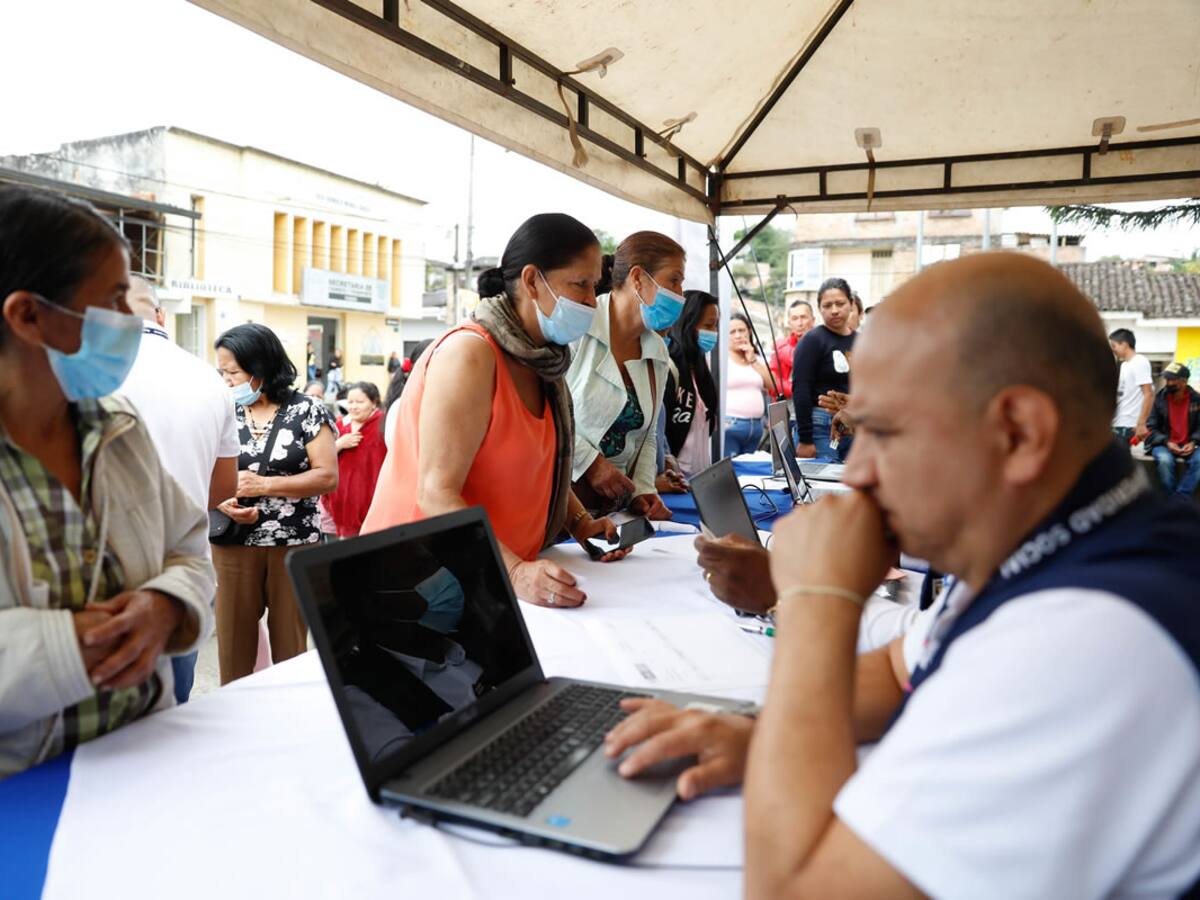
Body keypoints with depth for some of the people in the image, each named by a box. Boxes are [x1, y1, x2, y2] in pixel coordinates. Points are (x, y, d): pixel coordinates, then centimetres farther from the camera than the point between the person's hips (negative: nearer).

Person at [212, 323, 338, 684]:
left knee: (290, 644, 8)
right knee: (233, 644, 8)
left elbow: (328, 477, -10)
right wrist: (222, 502, -13)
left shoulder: (306, 410, -4)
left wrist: (263, 484, -16)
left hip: (294, 543, -2)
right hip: (234, 543, 3)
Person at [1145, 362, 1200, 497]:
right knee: (1165, 460, -35)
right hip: (1163, 445, -1)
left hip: (1188, 446, 1)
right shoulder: (1159, 399, -3)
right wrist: (1166, 442, -17)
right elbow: (1152, 428, -2)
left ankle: (1180, 498, -24)